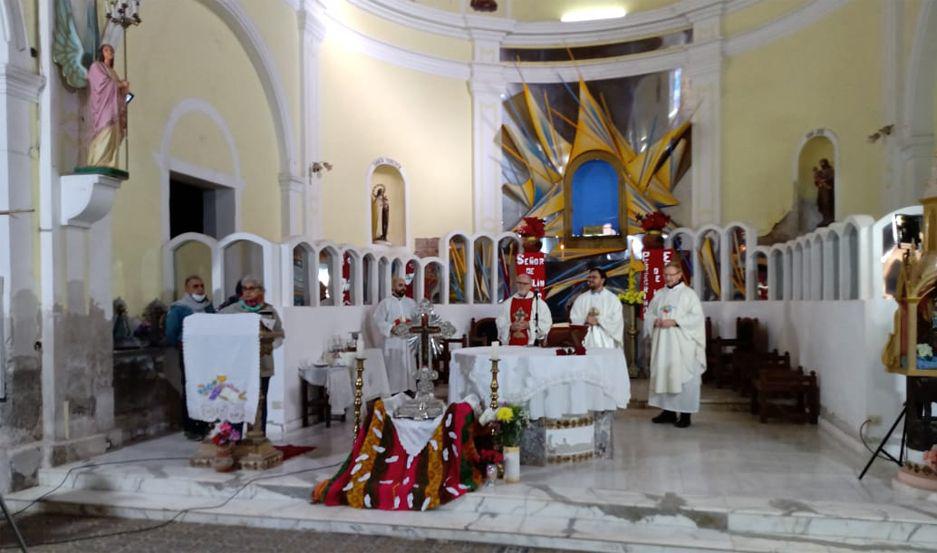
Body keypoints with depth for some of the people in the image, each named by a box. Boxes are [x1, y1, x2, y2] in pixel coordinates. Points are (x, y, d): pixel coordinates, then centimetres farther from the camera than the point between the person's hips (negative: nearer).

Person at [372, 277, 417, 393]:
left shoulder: (411, 303, 14)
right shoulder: (385, 302, 0)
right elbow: (378, 320, -7)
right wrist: (391, 328, -18)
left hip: (409, 341, 4)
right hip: (392, 341, -4)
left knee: (409, 366, 5)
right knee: (393, 368, -3)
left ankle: (409, 389, 13)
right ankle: (393, 392, 2)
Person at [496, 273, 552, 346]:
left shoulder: (538, 303, 1)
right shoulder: (507, 304, 10)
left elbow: (546, 323, -4)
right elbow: (500, 324, 9)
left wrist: (529, 325, -14)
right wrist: (510, 327, -10)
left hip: (531, 345, -2)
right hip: (510, 345, 3)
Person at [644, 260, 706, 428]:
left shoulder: (688, 294, -2)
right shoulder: (659, 294, 13)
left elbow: (697, 317, -10)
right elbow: (648, 314, 15)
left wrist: (674, 322, -18)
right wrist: (655, 321, -7)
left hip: (681, 345, -5)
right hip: (661, 344, 5)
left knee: (682, 376, -3)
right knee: (663, 375, 6)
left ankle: (685, 414, 4)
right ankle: (668, 411, 15)